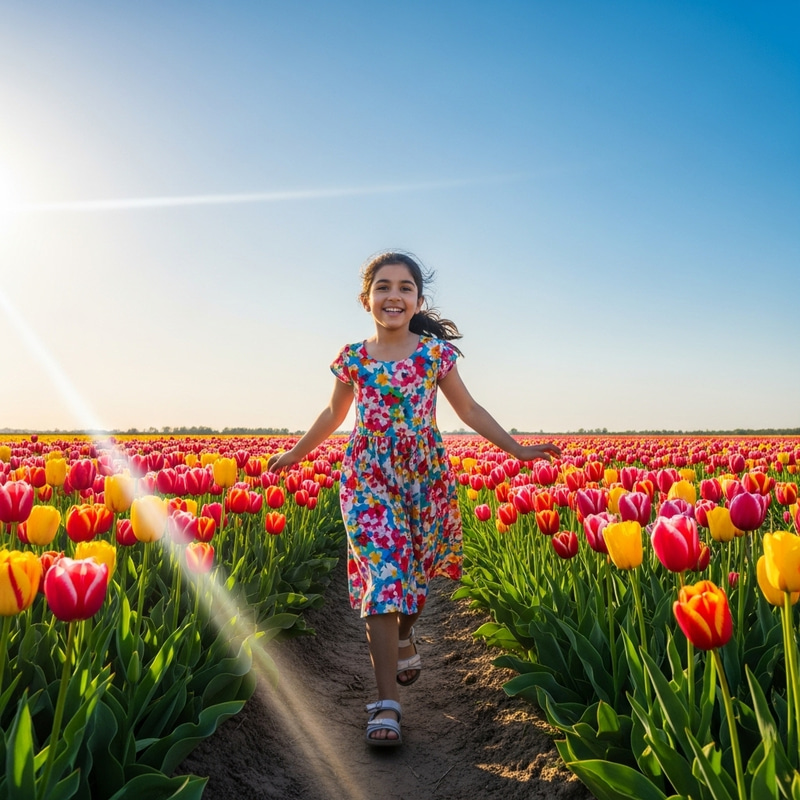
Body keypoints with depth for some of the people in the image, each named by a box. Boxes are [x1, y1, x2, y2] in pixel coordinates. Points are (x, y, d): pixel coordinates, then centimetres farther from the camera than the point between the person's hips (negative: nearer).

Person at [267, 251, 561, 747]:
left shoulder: (435, 352, -1)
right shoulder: (353, 358, 1)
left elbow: (469, 410, 7)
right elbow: (333, 416, 16)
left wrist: (518, 449, 5)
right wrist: (296, 453, 23)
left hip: (426, 477, 1)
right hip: (368, 478, -1)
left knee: (416, 572, 14)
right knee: (382, 576, -10)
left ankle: (405, 638, 47)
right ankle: (388, 702, -6)